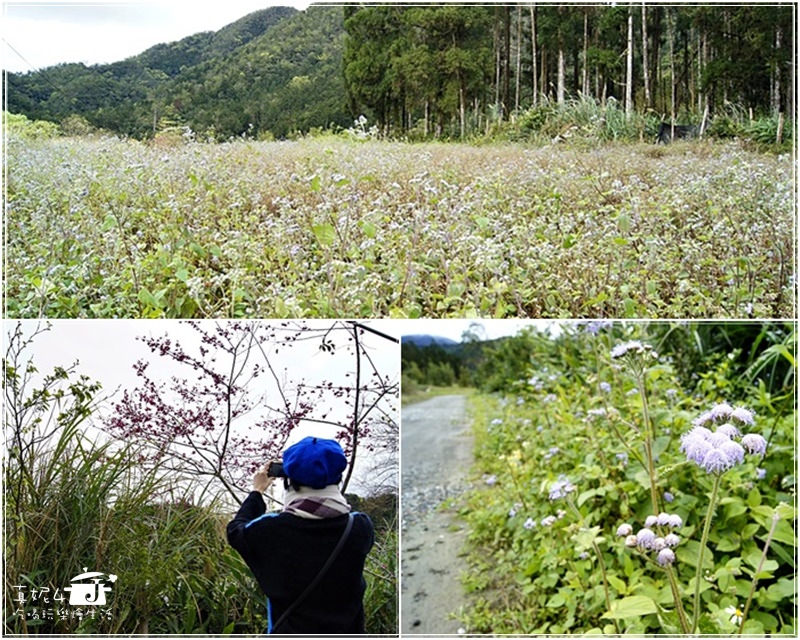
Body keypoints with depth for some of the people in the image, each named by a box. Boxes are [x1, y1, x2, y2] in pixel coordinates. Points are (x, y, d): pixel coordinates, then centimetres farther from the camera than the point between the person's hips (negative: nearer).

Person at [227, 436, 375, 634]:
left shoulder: (271, 528, -19)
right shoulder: (360, 527, -15)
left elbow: (235, 529, 4)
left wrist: (257, 491, 16)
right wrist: (327, 483, 14)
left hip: (289, 630, -1)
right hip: (347, 629, 2)